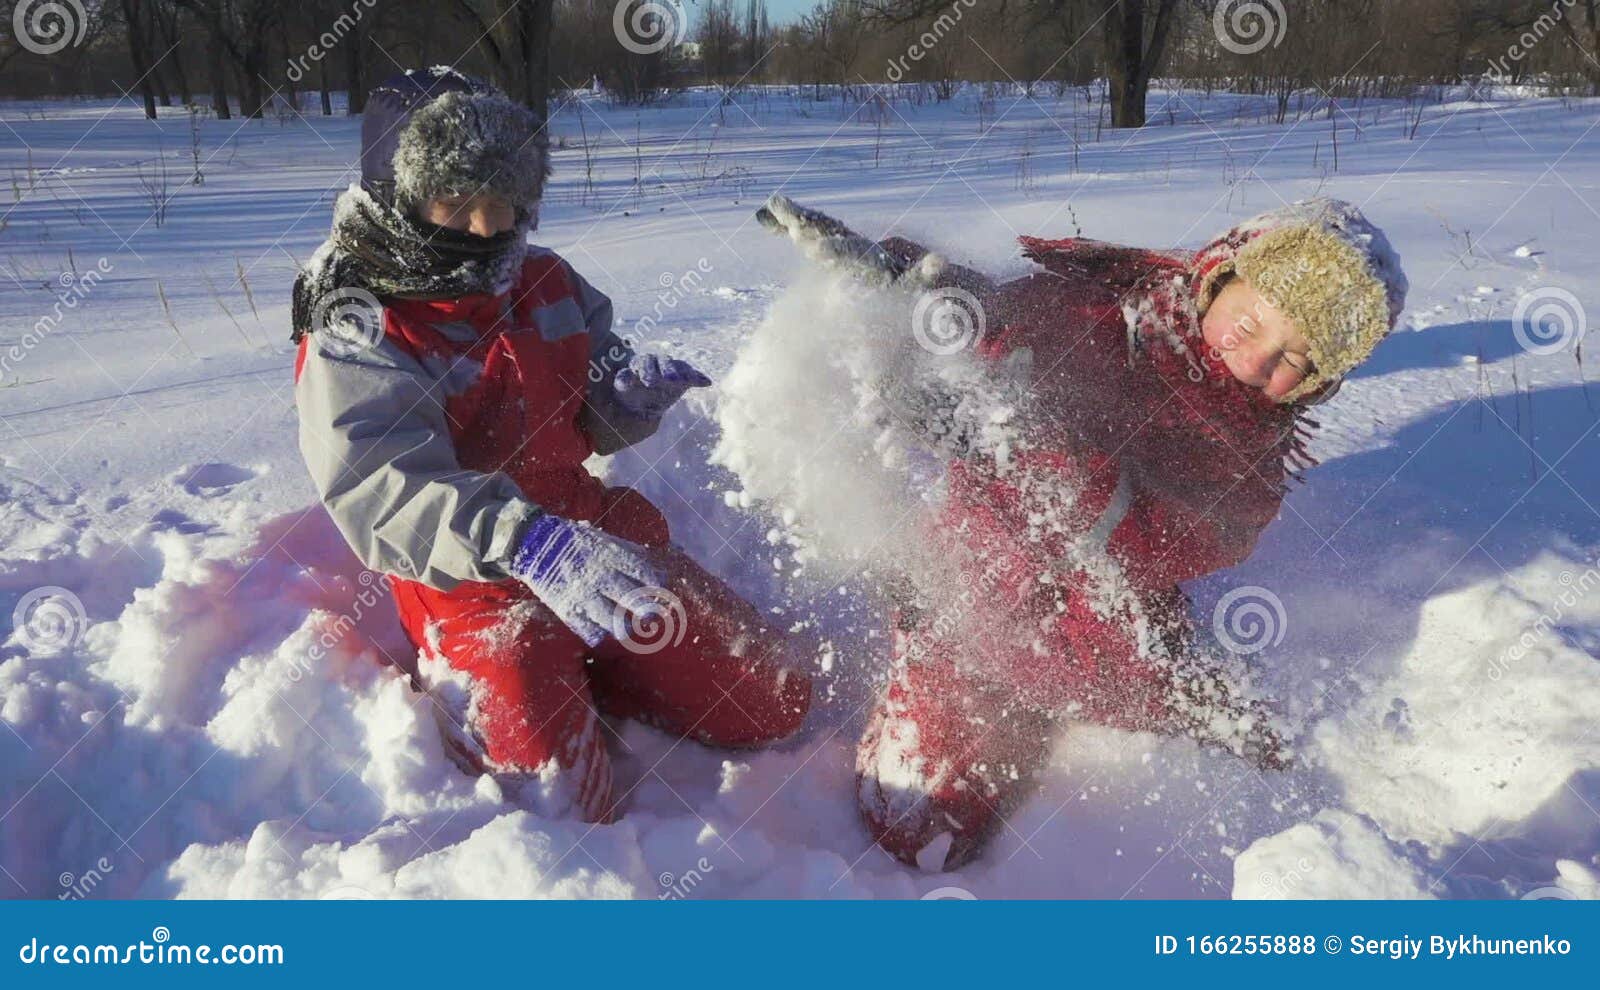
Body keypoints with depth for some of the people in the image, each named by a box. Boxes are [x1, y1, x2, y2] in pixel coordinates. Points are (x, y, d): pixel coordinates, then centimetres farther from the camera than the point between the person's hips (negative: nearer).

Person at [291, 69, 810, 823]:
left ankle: (578, 678, 19)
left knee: (772, 705, 3)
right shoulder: (353, 343, -14)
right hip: (472, 589, -5)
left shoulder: (546, 283, 3)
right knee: (560, 804, -20)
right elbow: (383, 493, -30)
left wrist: (630, 391, -16)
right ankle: (480, 701, 11)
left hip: (595, 536, 6)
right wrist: (530, 543, -48)